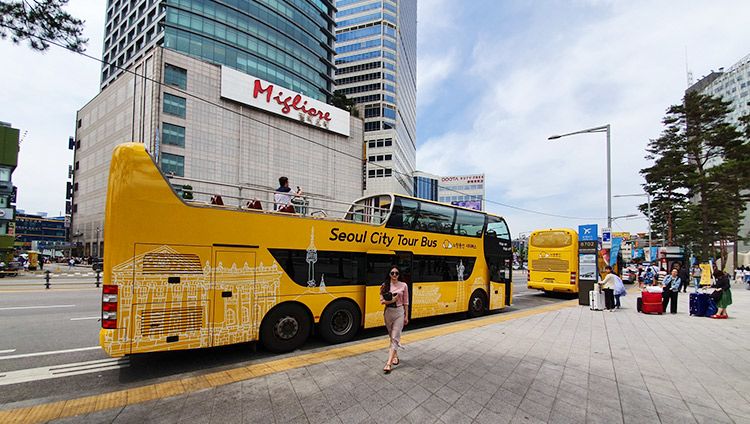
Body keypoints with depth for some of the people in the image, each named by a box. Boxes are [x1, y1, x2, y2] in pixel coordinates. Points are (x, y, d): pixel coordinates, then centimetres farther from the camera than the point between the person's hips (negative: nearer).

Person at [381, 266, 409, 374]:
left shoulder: (403, 285, -3)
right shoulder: (385, 285, -1)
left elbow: (405, 302, 2)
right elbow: (382, 301, -2)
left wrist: (406, 316, 2)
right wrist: (392, 300, -17)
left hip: (399, 312, -2)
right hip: (388, 312, 2)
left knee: (395, 337, -8)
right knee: (392, 337, 15)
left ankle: (389, 363, -11)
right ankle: (395, 356, 33)